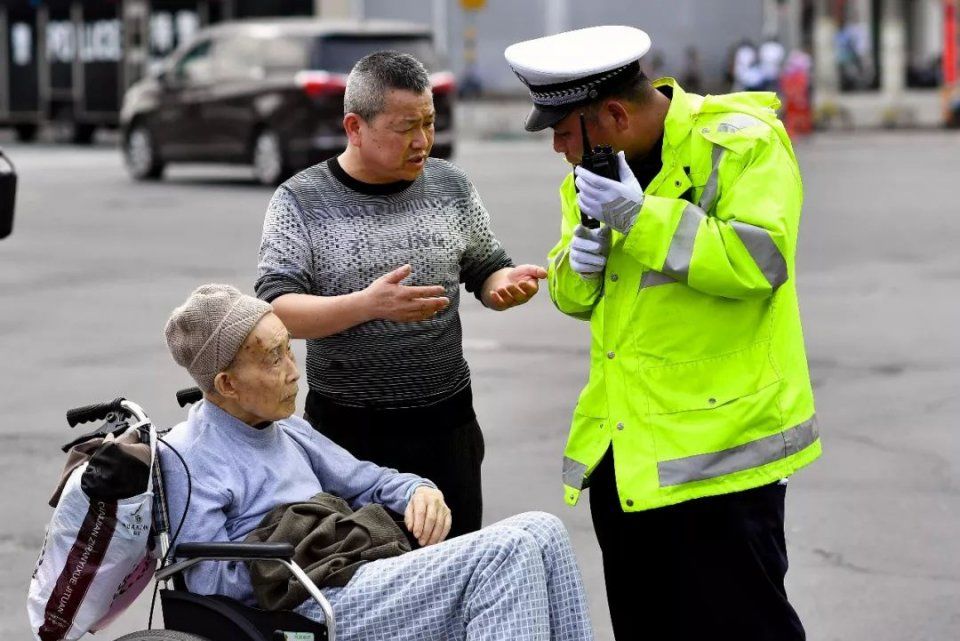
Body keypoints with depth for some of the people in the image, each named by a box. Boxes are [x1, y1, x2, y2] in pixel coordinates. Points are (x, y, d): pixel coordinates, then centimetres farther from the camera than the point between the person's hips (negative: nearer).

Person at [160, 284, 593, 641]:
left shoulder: (287, 430, 21)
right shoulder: (185, 458, -7)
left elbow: (366, 481, 29)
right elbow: (210, 582, -14)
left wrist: (419, 492, 7)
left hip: (364, 579, 9)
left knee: (541, 531, -8)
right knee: (508, 550, -23)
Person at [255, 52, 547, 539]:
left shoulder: (449, 185, 5)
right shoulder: (300, 202, -5)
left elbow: (485, 271, 16)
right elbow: (276, 310, -13)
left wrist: (508, 283, -9)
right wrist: (367, 305, -28)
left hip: (446, 422, 3)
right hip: (347, 430, -3)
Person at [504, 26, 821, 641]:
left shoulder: (741, 143, -12)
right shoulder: (594, 170, 12)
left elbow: (759, 261, -25)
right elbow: (574, 294, 18)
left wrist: (642, 217, -26)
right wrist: (578, 265, -6)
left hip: (718, 445, -8)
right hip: (623, 449, 8)